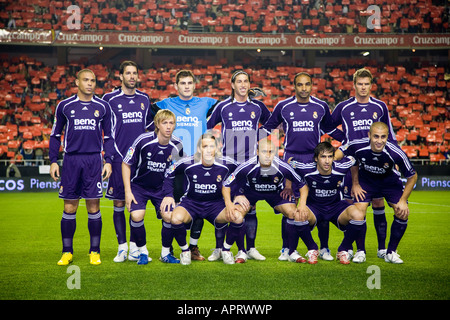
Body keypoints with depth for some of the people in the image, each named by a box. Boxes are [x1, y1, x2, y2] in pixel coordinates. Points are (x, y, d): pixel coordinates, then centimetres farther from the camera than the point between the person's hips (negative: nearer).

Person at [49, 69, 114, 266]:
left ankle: (95, 252, 10)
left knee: (93, 207, 0)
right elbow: (55, 135, 11)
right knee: (69, 208, 2)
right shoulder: (64, 106, 6)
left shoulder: (103, 107, 7)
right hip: (71, 159, 0)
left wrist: (108, 161, 2)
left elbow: (108, 137, 11)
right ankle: (67, 252, 12)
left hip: (94, 161, 0)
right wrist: (53, 161, 4)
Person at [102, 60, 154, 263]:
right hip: (119, 159, -3)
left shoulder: (144, 99, 10)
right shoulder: (110, 99, -1)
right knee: (119, 204, 0)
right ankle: (122, 248, 8)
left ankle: (135, 248, 11)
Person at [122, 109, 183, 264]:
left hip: (162, 187, 3)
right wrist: (128, 191, -13)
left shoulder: (176, 145, -11)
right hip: (139, 185, -2)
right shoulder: (143, 140, -21)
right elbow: (126, 164, -10)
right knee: (136, 216, -23)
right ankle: (143, 252, 1)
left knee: (170, 217, -15)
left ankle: (166, 253, 10)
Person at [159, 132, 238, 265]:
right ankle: (185, 250, -3)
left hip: (216, 204, 1)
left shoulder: (227, 164, -9)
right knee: (176, 218, -35)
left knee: (238, 218, -27)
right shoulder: (187, 163, -13)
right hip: (190, 202, -1)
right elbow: (169, 174, 4)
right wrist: (168, 194, -6)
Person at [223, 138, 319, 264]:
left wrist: (302, 205, -27)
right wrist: (229, 204, -34)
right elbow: (226, 185, -20)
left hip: (276, 193, 1)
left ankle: (292, 253, 4)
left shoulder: (283, 167, -30)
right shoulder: (247, 167, -32)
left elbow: (303, 185, -16)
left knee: (297, 215, -17)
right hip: (249, 192, -1)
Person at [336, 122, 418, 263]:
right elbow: (339, 152, -8)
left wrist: (403, 201, -16)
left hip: (390, 180, 0)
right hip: (365, 180, 0)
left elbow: (412, 176, -17)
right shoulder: (358, 146, -31)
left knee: (403, 214, -14)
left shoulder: (396, 153, -33)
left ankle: (391, 252, 6)